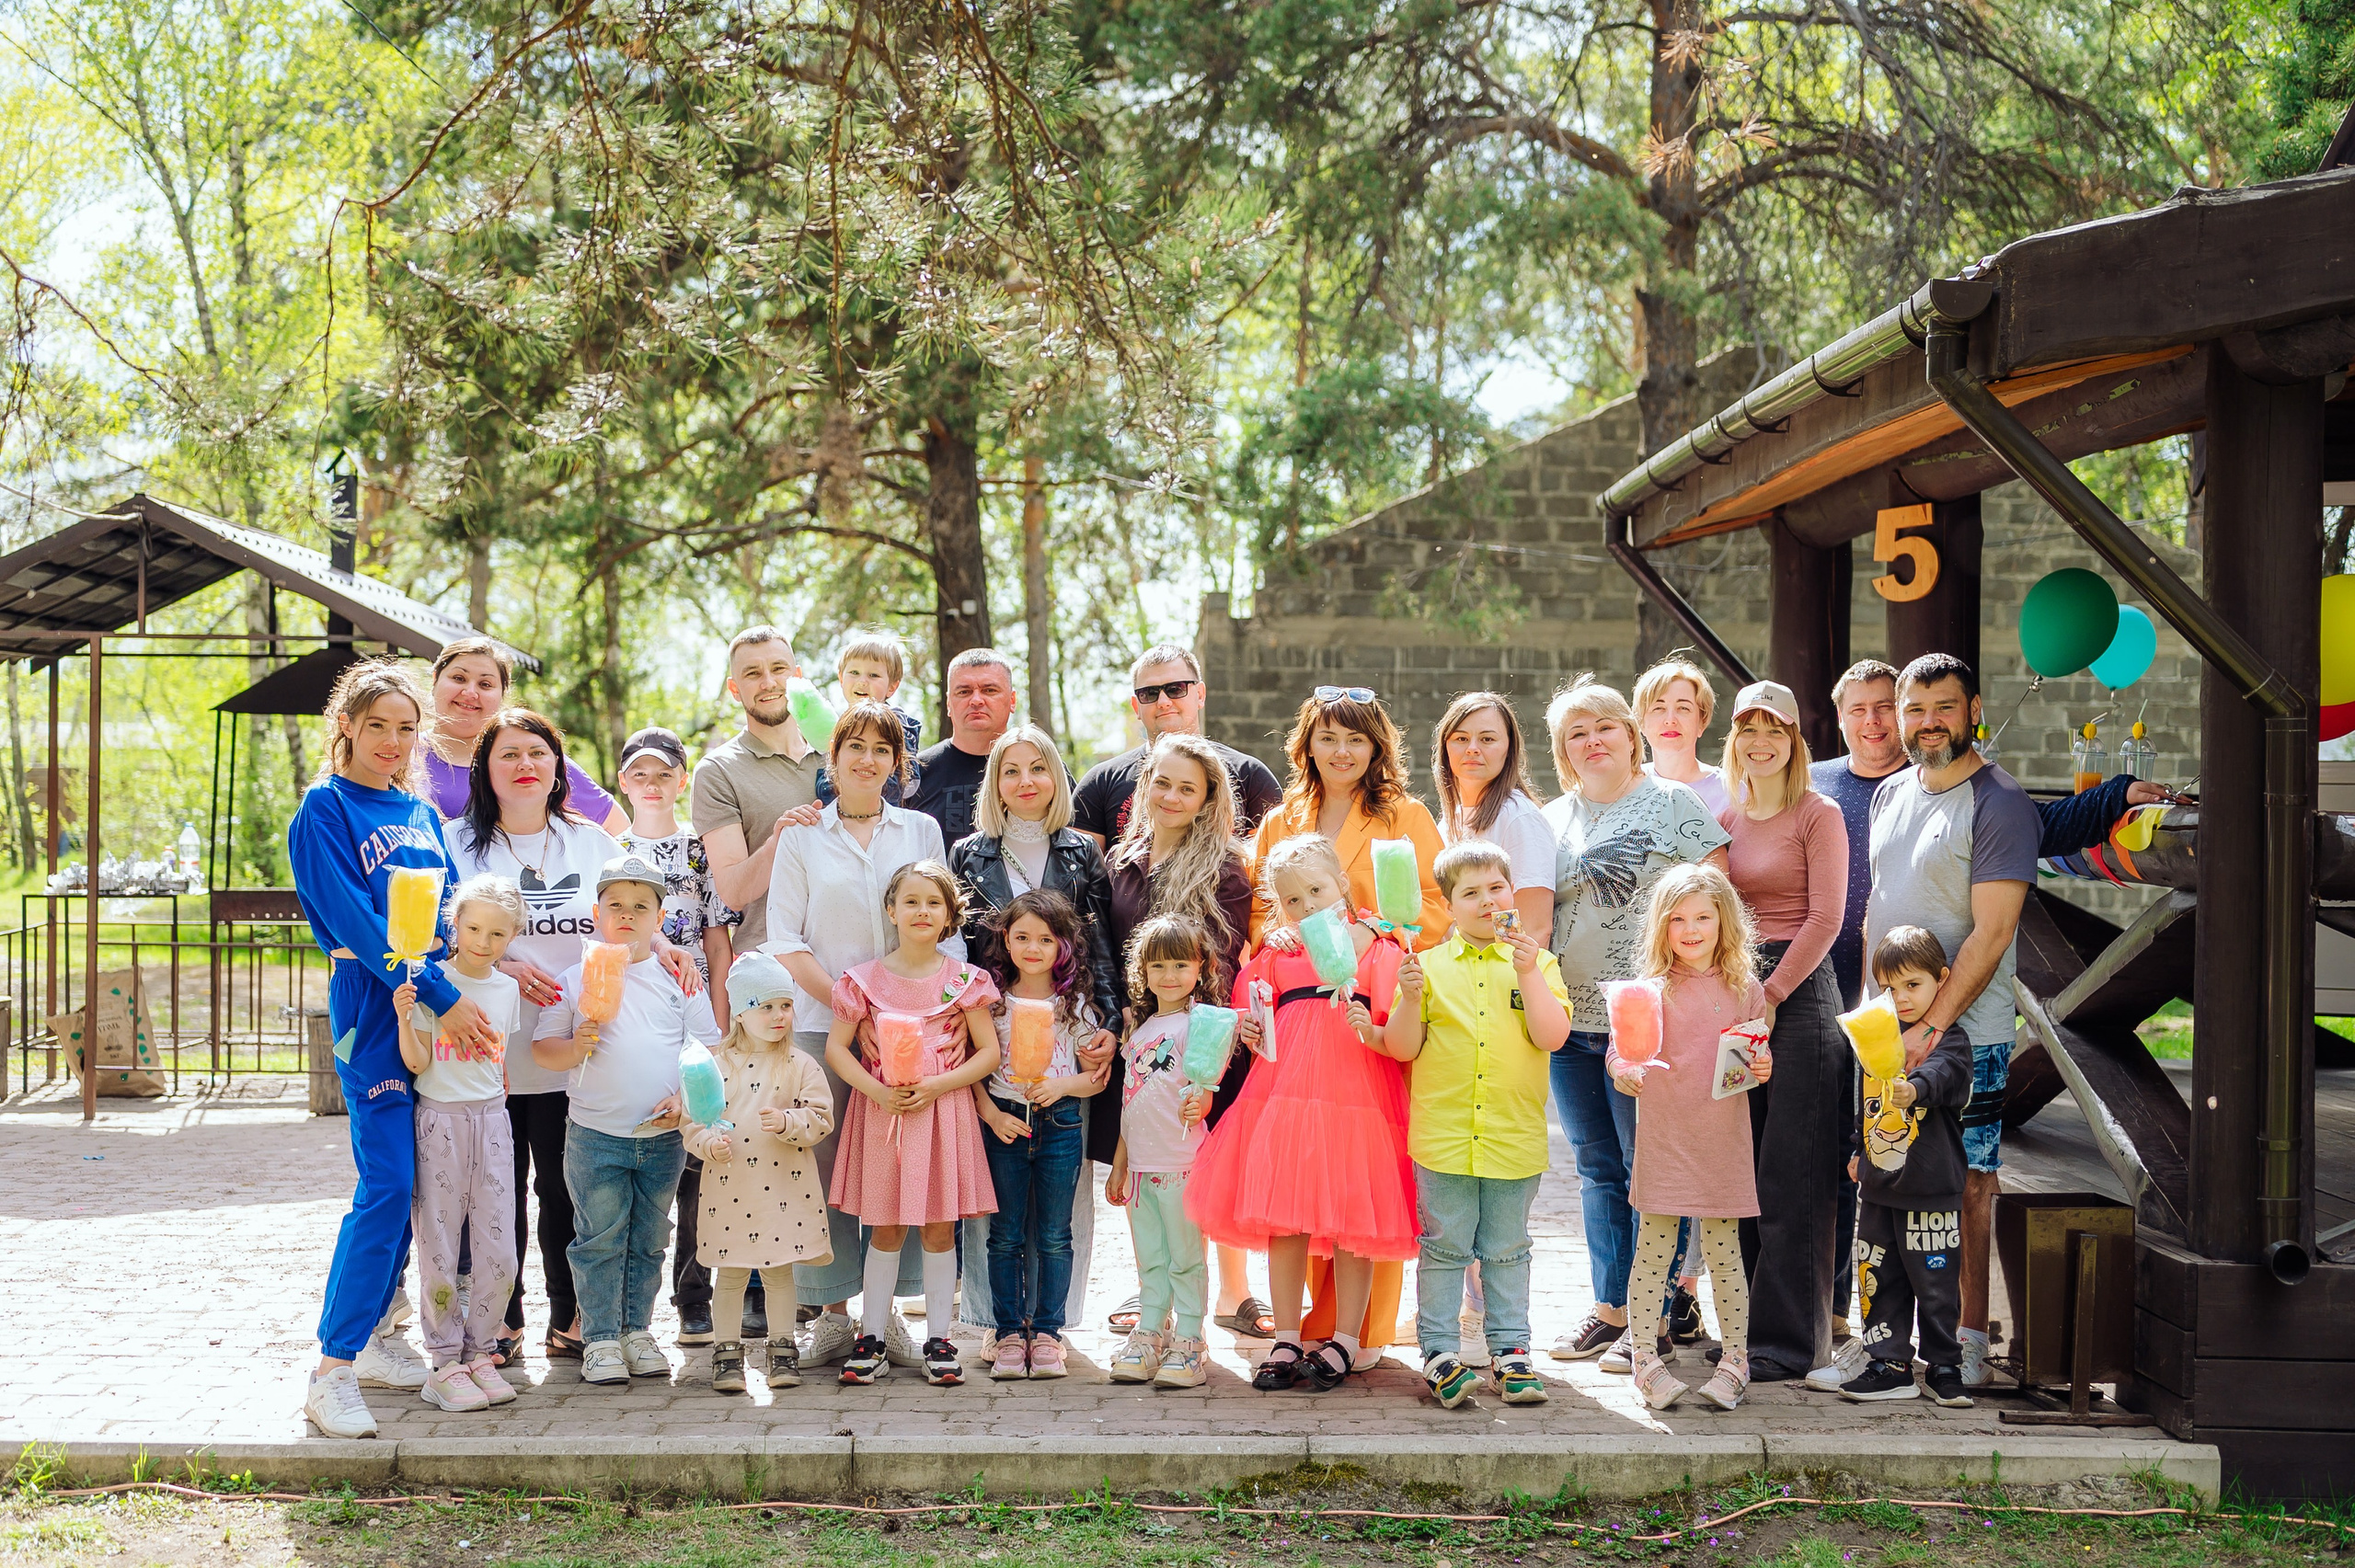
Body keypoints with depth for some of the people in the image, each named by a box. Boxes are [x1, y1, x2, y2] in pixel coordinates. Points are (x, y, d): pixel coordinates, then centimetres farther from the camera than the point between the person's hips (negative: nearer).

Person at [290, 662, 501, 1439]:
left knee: (407, 1186, 9)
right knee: (385, 1186, -12)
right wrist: (444, 999, -20)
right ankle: (332, 1371, -9)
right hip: (372, 1009, -6)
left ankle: (374, 1338, 19)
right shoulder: (325, 810, -5)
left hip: (438, 1011, 6)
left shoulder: (422, 814, 16)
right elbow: (359, 922, -14)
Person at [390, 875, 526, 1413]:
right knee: (439, 1247, -1)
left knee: (497, 1251, 2)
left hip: (491, 1120, 4)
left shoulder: (507, 989, 9)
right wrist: (405, 1019, -23)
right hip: (440, 1120, -4)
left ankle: (480, 1353, 15)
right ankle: (445, 1362, 8)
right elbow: (418, 1062, -9)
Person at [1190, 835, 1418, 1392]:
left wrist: (1371, 1032, -21)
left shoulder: (1379, 950, 3)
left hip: (1358, 1096, -3)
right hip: (1286, 1094, 3)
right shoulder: (1277, 955, 13)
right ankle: (1286, 1341, 15)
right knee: (1284, 1219, 5)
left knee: (1352, 1221, 1)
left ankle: (1346, 1341, 13)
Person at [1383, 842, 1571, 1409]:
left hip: (1514, 1137, 1)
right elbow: (1403, 1049, 1)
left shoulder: (1537, 964, 5)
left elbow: (1551, 1036, -8)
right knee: (1444, 1249, 4)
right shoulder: (1430, 966, 3)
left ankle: (1510, 1350, 19)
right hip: (1444, 1137, -1)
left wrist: (1528, 973, -16)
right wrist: (1411, 999, -16)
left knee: (1507, 1250, 10)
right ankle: (1439, 1351, 11)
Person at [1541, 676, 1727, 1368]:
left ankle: (1653, 1316, 3)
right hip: (1570, 1018, 6)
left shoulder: (1673, 803, -1)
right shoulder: (1551, 820, 14)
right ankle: (1609, 1308, 19)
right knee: (1597, 1166, 11)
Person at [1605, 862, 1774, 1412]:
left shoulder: (1743, 988, 5)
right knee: (1654, 1244, 1)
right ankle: (1645, 1359, 11)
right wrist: (1624, 1072, -20)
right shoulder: (1650, 987, 0)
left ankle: (1735, 1360, 17)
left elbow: (1758, 1051, 13)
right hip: (1663, 1135, -1)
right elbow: (1619, 1048, 0)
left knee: (1723, 1248, 5)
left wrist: (1764, 1067, -8)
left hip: (1723, 1137, 1)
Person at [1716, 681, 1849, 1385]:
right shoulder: (1725, 820, 14)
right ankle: (1748, 1323, 17)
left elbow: (1825, 917, -9)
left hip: (1800, 991, -6)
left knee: (1790, 1175, -5)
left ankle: (1790, 1340, 1)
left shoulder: (1819, 815, -3)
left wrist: (1771, 994, -13)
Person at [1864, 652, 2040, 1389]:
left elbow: (1991, 933, -16)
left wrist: (1930, 1026, -20)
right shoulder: (1890, 794, 12)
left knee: (1969, 1182, -1)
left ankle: (1969, 1337, 6)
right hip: (1882, 1026, 7)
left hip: (1964, 1033, -6)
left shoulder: (1999, 803, -10)